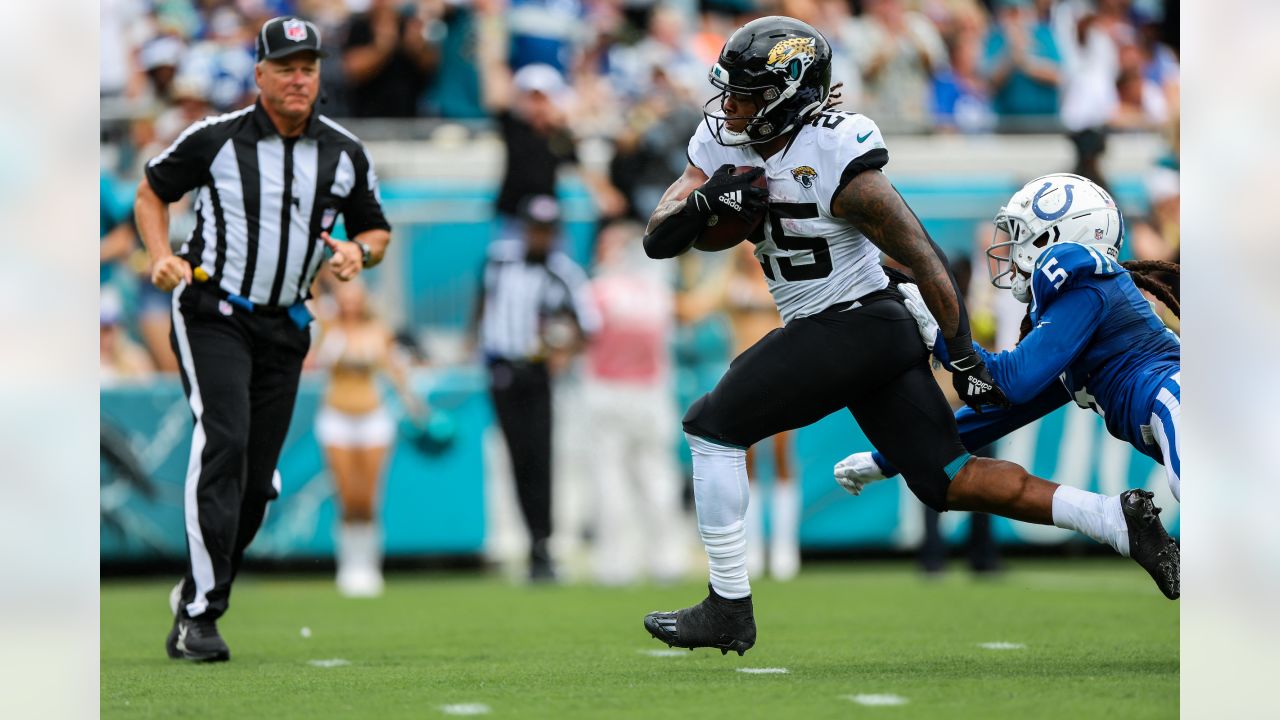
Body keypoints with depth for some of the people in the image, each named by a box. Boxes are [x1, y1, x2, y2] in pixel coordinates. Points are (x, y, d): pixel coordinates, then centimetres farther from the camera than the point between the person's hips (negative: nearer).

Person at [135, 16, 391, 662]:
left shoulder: (345, 154, 6)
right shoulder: (214, 139, -4)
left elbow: (376, 229, 17)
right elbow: (151, 192, 8)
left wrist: (359, 251, -7)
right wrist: (161, 257, -9)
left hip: (285, 328, 5)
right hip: (212, 313, -5)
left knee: (257, 478, 5)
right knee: (223, 441, -23)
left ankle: (198, 596, 24)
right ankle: (198, 614, -26)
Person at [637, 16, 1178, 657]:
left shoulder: (839, 165, -19)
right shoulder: (723, 147, 2)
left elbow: (926, 262, -14)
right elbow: (658, 239, 1)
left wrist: (964, 359, -12)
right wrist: (704, 202, -20)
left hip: (854, 325, -8)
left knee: (712, 427, -5)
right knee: (948, 481, 9)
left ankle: (728, 610, 0)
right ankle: (1118, 522, 6)